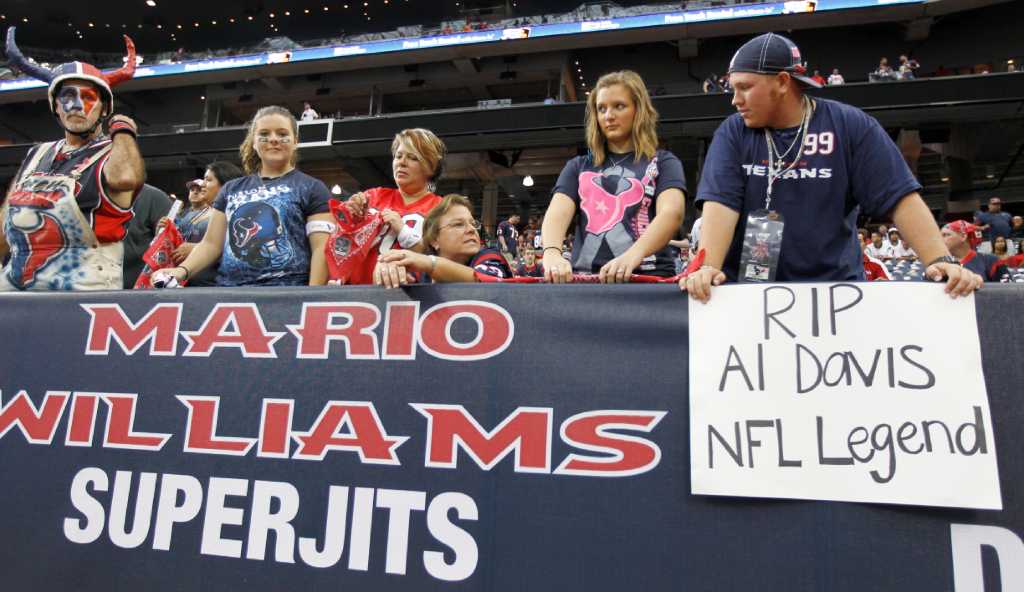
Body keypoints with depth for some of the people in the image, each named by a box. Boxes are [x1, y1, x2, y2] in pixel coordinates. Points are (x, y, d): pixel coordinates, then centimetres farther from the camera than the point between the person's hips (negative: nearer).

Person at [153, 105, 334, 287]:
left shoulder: (311, 188, 3)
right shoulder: (231, 189, 17)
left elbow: (321, 248, -7)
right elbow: (211, 243, 15)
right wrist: (183, 270, -4)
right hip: (229, 286, 4)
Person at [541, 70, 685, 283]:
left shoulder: (663, 162, 11)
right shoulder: (578, 166, 19)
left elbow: (672, 213, -7)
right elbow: (557, 212, 2)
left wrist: (632, 256, -26)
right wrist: (552, 253, -20)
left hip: (647, 279, -2)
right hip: (585, 281, 2)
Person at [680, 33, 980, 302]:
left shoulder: (850, 126, 2)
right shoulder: (733, 133, 3)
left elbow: (900, 198, 0)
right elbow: (720, 203, -9)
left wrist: (941, 260, -11)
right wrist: (707, 268, -24)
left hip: (835, 285, 0)